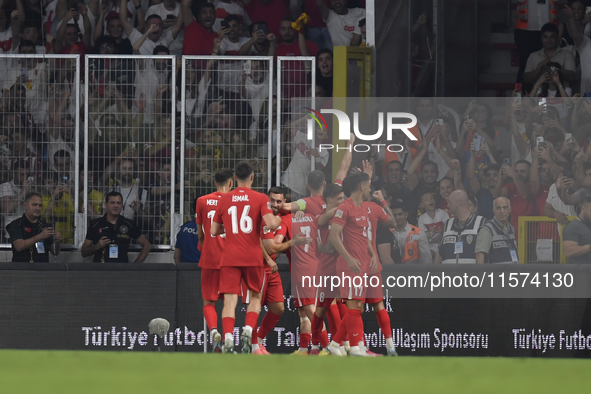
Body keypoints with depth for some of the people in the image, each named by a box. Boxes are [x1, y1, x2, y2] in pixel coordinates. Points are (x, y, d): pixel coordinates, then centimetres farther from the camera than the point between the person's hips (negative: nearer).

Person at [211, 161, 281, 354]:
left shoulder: (224, 199, 7)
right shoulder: (260, 199, -1)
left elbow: (214, 231, 11)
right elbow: (270, 224, -14)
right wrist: (278, 220, 8)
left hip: (229, 258, 1)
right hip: (253, 257, -1)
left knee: (230, 300, -3)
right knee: (255, 297, 17)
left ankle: (228, 337, -23)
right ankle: (248, 329, -5)